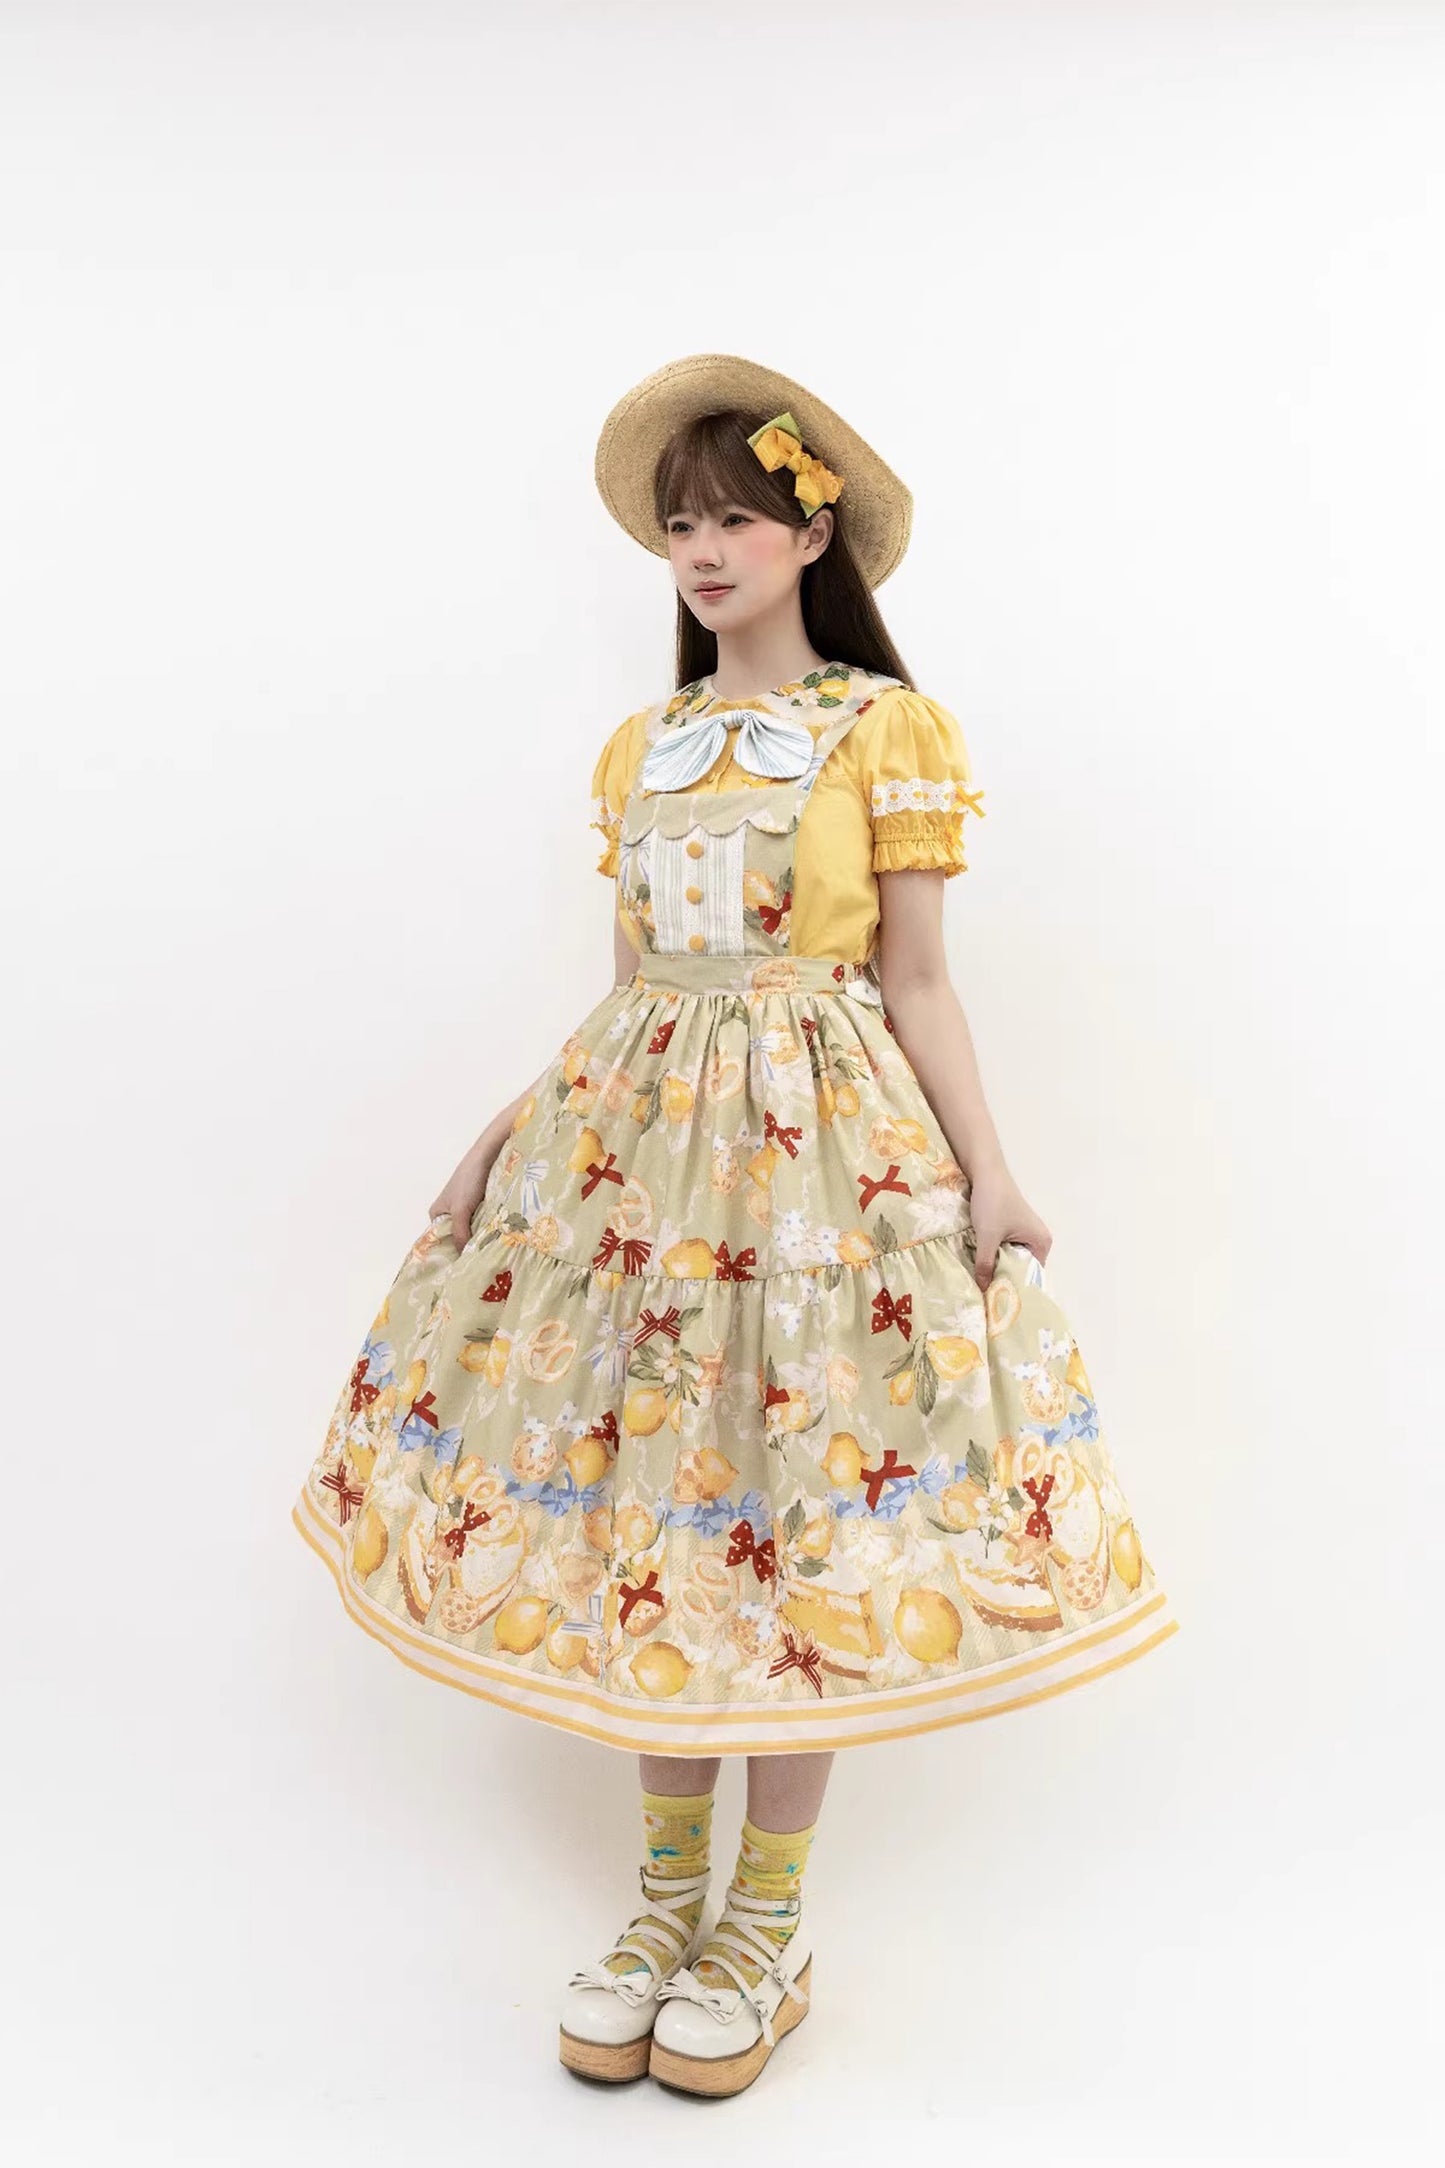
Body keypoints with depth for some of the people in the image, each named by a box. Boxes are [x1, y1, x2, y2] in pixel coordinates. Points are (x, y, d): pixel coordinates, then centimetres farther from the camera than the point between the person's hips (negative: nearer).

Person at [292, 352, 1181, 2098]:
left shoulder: (887, 727, 0)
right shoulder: (641, 747, 14)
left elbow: (912, 981, -2)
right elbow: (632, 978, 15)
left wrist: (988, 1174, -11)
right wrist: (512, 1124, 8)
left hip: (826, 1139, -4)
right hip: (640, 1132, 5)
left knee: (796, 1522, 0)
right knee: (640, 1504, 6)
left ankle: (766, 1925, 19)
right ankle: (669, 1900, 25)